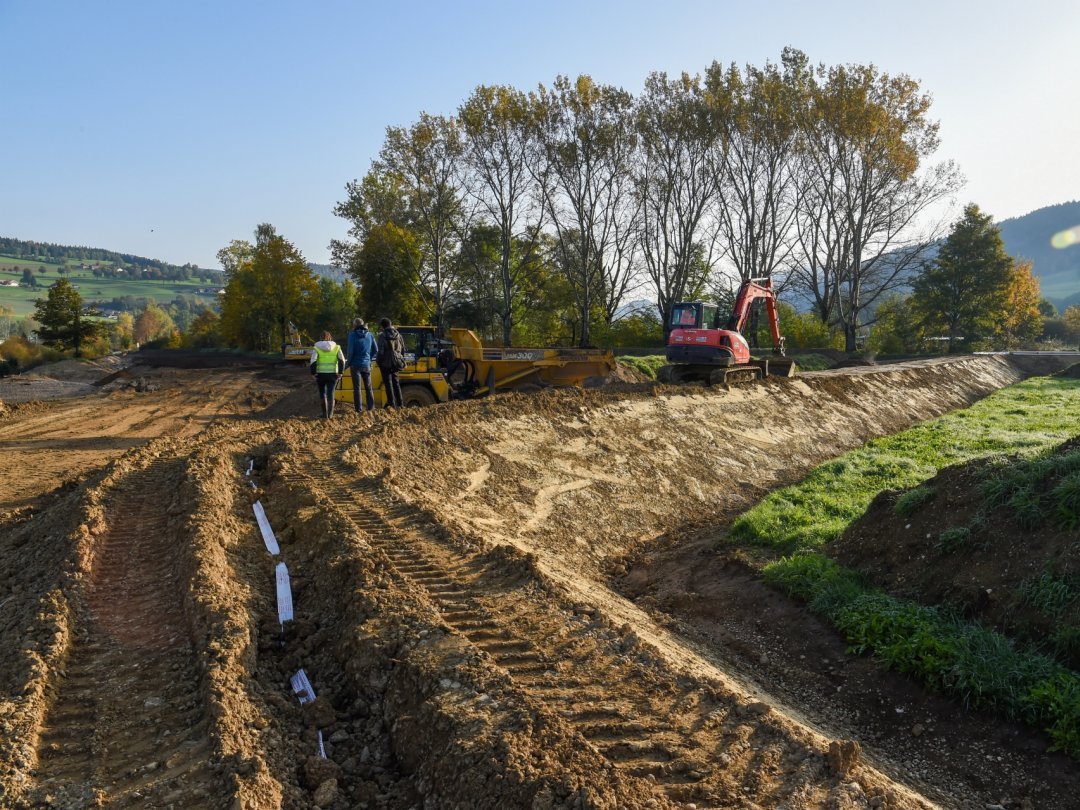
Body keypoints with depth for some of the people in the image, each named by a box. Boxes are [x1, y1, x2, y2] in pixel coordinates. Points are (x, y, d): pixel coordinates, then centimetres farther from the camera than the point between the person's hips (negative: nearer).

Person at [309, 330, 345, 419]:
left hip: (320, 374, -1)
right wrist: (340, 373, -4)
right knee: (330, 393, 6)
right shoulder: (336, 347, 6)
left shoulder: (317, 348, 2)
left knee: (322, 393, 15)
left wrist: (313, 373, -4)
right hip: (332, 374, 1)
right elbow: (342, 360, -5)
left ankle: (325, 413, 13)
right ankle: (330, 414, 1)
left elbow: (313, 361, -9)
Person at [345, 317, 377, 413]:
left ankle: (358, 408, 3)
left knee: (357, 388, 3)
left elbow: (350, 351, -13)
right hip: (367, 365, 4)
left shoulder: (353, 335, -9)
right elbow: (375, 350, 5)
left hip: (356, 364, -3)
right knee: (368, 387, 13)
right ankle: (371, 407, 13)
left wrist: (348, 362, 1)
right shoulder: (370, 335, 3)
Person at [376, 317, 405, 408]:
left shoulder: (383, 335, -13)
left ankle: (391, 404, -1)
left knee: (388, 383, 1)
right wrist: (402, 360, 20)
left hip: (386, 363, -5)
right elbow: (403, 349, 11)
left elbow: (381, 350, -15)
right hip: (396, 362, 6)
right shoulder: (398, 334, 6)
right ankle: (399, 403, 14)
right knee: (396, 382, 14)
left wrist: (378, 360, -2)